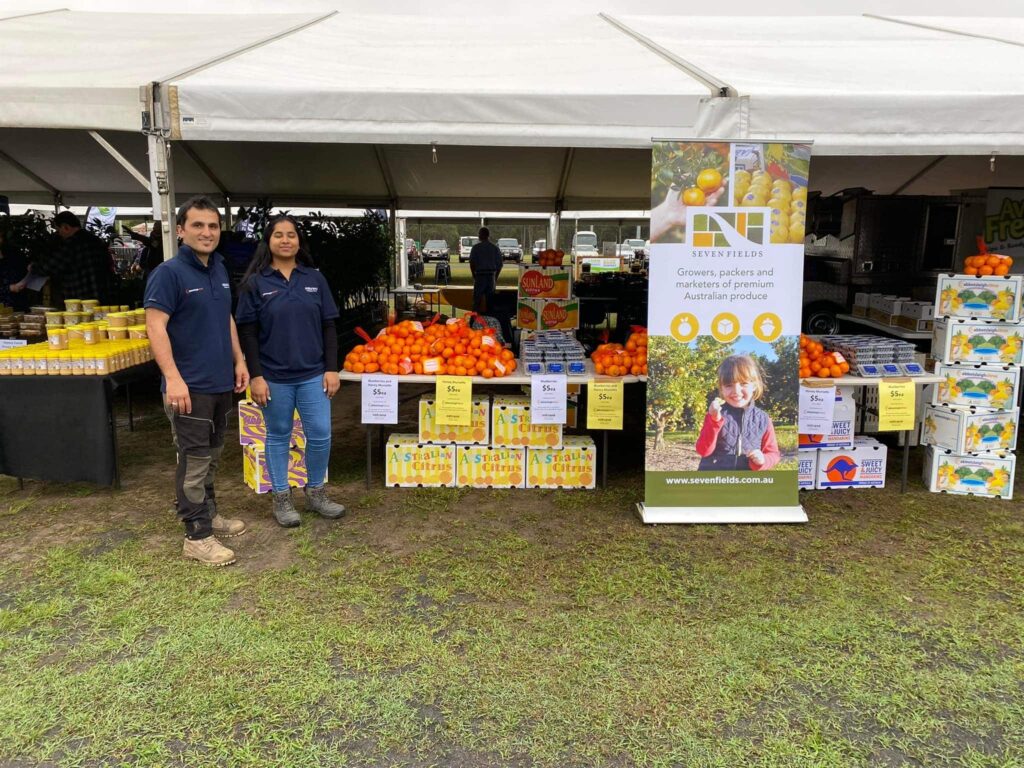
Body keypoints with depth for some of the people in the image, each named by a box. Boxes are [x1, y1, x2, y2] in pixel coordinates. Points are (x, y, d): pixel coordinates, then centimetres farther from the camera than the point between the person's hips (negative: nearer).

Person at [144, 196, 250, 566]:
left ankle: (208, 514, 33)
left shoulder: (219, 269, 11)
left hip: (220, 382, 8)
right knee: (194, 461, -1)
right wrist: (173, 378, -26)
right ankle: (197, 536, 8)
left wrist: (239, 360, 14)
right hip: (190, 385, -8)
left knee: (211, 456, 19)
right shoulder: (169, 272, -13)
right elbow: (155, 327, -19)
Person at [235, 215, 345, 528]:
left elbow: (328, 326, 6)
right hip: (274, 377, -2)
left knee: (320, 435, 4)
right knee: (278, 437, 9)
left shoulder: (315, 279, 5)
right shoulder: (255, 282, -2)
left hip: (313, 375, 2)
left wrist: (332, 369, 0)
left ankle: (316, 492, 24)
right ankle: (281, 498, 23)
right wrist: (255, 376, -9)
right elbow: (247, 332, -3)